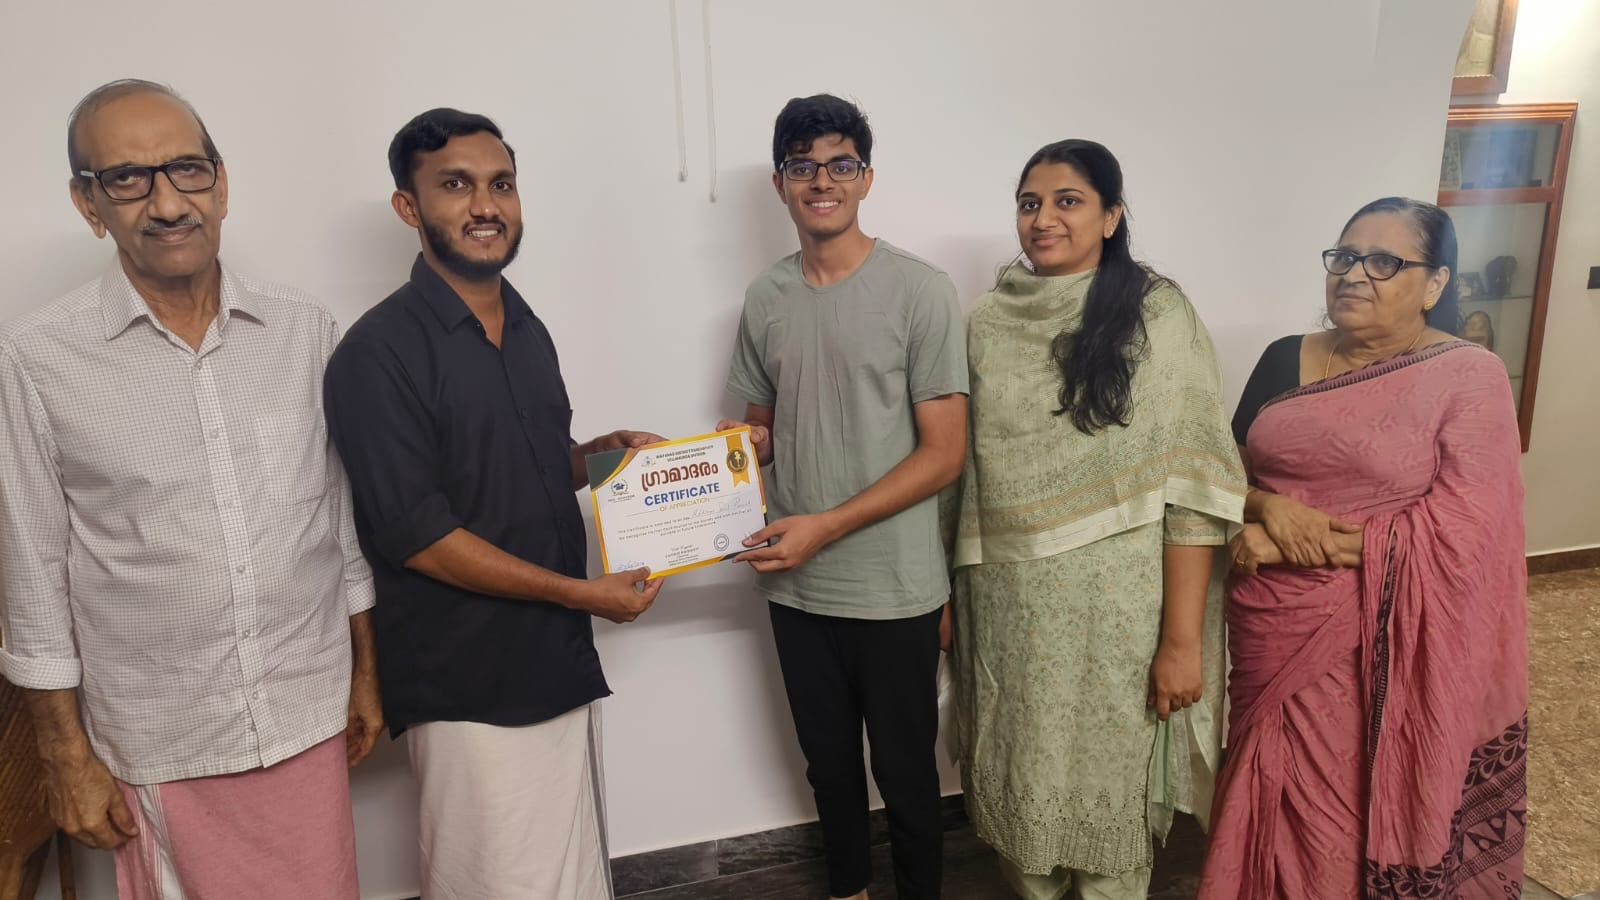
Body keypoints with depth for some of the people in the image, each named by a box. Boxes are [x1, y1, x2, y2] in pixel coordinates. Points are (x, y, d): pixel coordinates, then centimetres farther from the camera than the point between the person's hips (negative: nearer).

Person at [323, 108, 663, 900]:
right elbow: (417, 536, -18)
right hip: (467, 683, -7)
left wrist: (601, 452, 1)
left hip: (559, 660, 7)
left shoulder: (528, 330, 10)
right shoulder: (379, 352, -14)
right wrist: (583, 592, -15)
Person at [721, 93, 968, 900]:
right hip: (795, 586, 4)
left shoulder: (918, 290, -11)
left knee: (904, 771, 11)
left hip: (893, 590, -4)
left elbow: (944, 454, -13)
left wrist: (826, 526, -19)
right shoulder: (766, 298, 4)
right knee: (828, 762, 20)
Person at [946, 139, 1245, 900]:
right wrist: (945, 592, 9)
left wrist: (1183, 637, -15)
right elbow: (963, 468, 9)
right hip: (1008, 600, 4)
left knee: (1111, 793, 11)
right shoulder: (986, 324, 4)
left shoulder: (1157, 316, -8)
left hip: (1115, 603, -3)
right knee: (1020, 785, 17)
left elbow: (1193, 483, -12)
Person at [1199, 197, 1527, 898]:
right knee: (1277, 812, 17)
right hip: (1270, 635, 4)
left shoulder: (1470, 377, -7)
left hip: (1380, 651, -3)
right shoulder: (1283, 361, 5)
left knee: (1356, 826, 10)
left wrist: (1292, 544, -17)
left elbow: (1456, 532, -16)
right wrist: (1271, 507, -16)